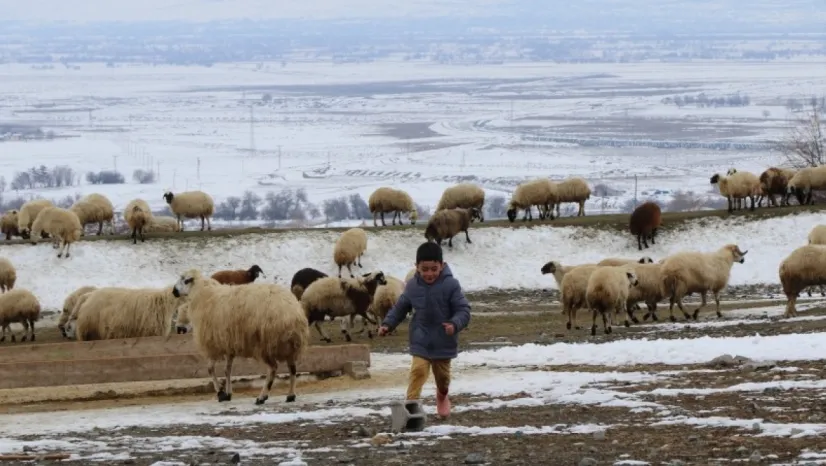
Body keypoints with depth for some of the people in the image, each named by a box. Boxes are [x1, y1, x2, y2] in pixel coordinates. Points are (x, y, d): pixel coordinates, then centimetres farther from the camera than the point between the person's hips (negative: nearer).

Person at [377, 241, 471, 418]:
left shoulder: (450, 285, -16)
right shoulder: (412, 286, -6)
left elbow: (463, 310, -15)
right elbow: (400, 308, 8)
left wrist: (455, 324, -34)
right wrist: (387, 324, -3)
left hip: (443, 342, -1)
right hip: (420, 342, 1)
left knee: (442, 375, 18)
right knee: (418, 370, -19)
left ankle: (442, 396, 49)